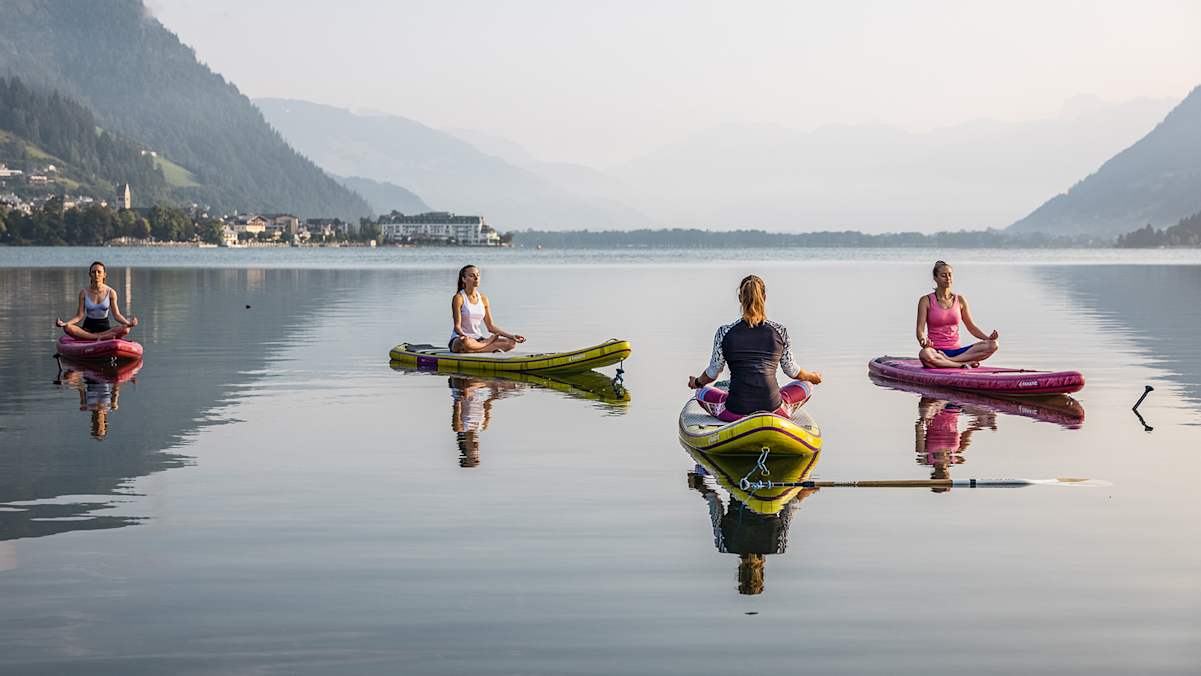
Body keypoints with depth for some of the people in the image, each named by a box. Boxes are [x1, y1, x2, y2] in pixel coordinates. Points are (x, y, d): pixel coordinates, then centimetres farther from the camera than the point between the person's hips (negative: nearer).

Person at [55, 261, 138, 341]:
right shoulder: (84, 292, -1)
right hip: (88, 328, 1)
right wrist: (64, 323, -20)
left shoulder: (111, 292, -2)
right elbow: (79, 315, -3)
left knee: (125, 329, -31)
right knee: (67, 328, -31)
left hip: (105, 328, -1)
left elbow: (116, 315, -5)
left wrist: (128, 323, -25)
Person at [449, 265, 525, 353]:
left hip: (478, 339, 5)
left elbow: (491, 327, 11)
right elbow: (457, 326, -14)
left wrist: (512, 336, 3)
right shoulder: (459, 298, -8)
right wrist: (463, 335, -36)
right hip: (458, 339, -4)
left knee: (511, 342, -10)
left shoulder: (483, 298, 9)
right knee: (466, 343, -42)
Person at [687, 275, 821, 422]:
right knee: (807, 385, 28)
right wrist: (812, 377, 39)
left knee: (701, 392, 30)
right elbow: (792, 371, 15)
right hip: (773, 411, 1)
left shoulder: (725, 333, -1)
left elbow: (712, 374, 11)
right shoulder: (780, 331, 1)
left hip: (735, 413, 0)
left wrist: (696, 383, 35)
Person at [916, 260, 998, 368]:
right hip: (936, 351, -4)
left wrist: (988, 337, -2)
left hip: (956, 351, 4)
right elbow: (920, 329, -6)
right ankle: (967, 363, -29)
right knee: (924, 355, -41)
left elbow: (971, 326, 16)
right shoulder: (926, 301, 2)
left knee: (993, 345, -18)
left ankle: (949, 360, -24)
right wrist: (923, 341, -29)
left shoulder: (959, 300, 13)